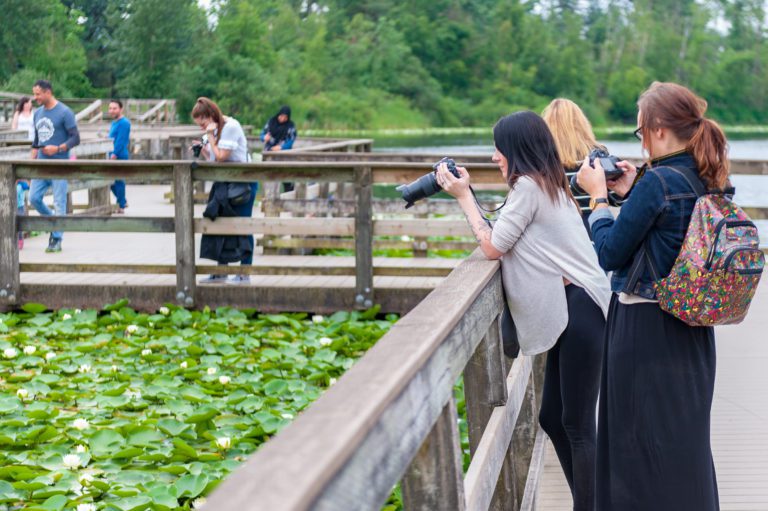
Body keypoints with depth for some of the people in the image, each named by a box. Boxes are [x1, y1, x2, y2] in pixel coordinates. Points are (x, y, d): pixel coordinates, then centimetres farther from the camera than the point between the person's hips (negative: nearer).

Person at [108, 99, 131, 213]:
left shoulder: (123, 123, -13)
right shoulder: (114, 123, 18)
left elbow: (121, 141, -20)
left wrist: (114, 154, -23)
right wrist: (112, 154, 18)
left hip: (119, 157, -10)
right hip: (113, 157, 10)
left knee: (118, 181, -5)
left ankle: (121, 206, 3)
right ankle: (122, 201, 26)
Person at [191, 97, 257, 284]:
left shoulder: (230, 127, -16)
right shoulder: (215, 130, 11)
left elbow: (221, 157, -20)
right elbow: (213, 159, 13)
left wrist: (210, 136, -13)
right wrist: (202, 150, -3)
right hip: (225, 183, 9)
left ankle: (245, 274, 0)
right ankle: (221, 272, 16)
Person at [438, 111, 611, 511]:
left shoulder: (528, 185, -10)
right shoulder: (549, 183, 20)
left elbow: (492, 247, -7)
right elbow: (504, 238, 18)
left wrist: (463, 196, 1)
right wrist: (466, 194, 13)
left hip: (580, 311, -11)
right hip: (569, 312, 11)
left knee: (578, 425, -6)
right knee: (552, 417, 15)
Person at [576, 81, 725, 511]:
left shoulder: (656, 182, -20)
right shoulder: (706, 179, 4)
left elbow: (610, 254, -15)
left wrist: (598, 196, -4)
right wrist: (631, 193, 11)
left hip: (645, 326, -8)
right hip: (691, 326, 8)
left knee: (642, 438, 5)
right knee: (686, 435, 19)